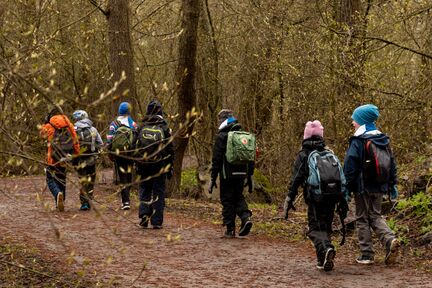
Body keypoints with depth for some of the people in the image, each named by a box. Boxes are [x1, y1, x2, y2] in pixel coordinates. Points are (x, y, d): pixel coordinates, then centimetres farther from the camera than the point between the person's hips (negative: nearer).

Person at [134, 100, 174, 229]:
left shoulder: (141, 127, 1)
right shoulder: (164, 128, -3)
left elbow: (134, 146, 3)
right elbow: (170, 149, -2)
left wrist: (137, 165, 10)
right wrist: (170, 167, 5)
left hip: (143, 165, 1)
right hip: (160, 166, -1)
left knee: (144, 191, 14)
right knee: (158, 193, 5)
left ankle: (144, 215, -4)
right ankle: (157, 222, 4)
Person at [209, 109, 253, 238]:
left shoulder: (222, 136, -9)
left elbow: (216, 159, -11)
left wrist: (213, 178, -7)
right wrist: (249, 176, 17)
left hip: (227, 174, -5)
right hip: (241, 174, 5)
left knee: (227, 200, 4)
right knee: (238, 197, 19)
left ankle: (230, 230, 4)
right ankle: (246, 217, -5)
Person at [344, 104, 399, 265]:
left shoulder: (357, 142, -13)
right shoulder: (384, 140, 7)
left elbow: (349, 167, -14)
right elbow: (392, 163, 12)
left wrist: (347, 188, -9)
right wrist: (392, 185, 18)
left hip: (363, 188, -6)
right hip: (379, 188, 6)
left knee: (362, 219, 6)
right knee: (375, 216, 18)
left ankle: (367, 255, 6)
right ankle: (390, 240, -6)